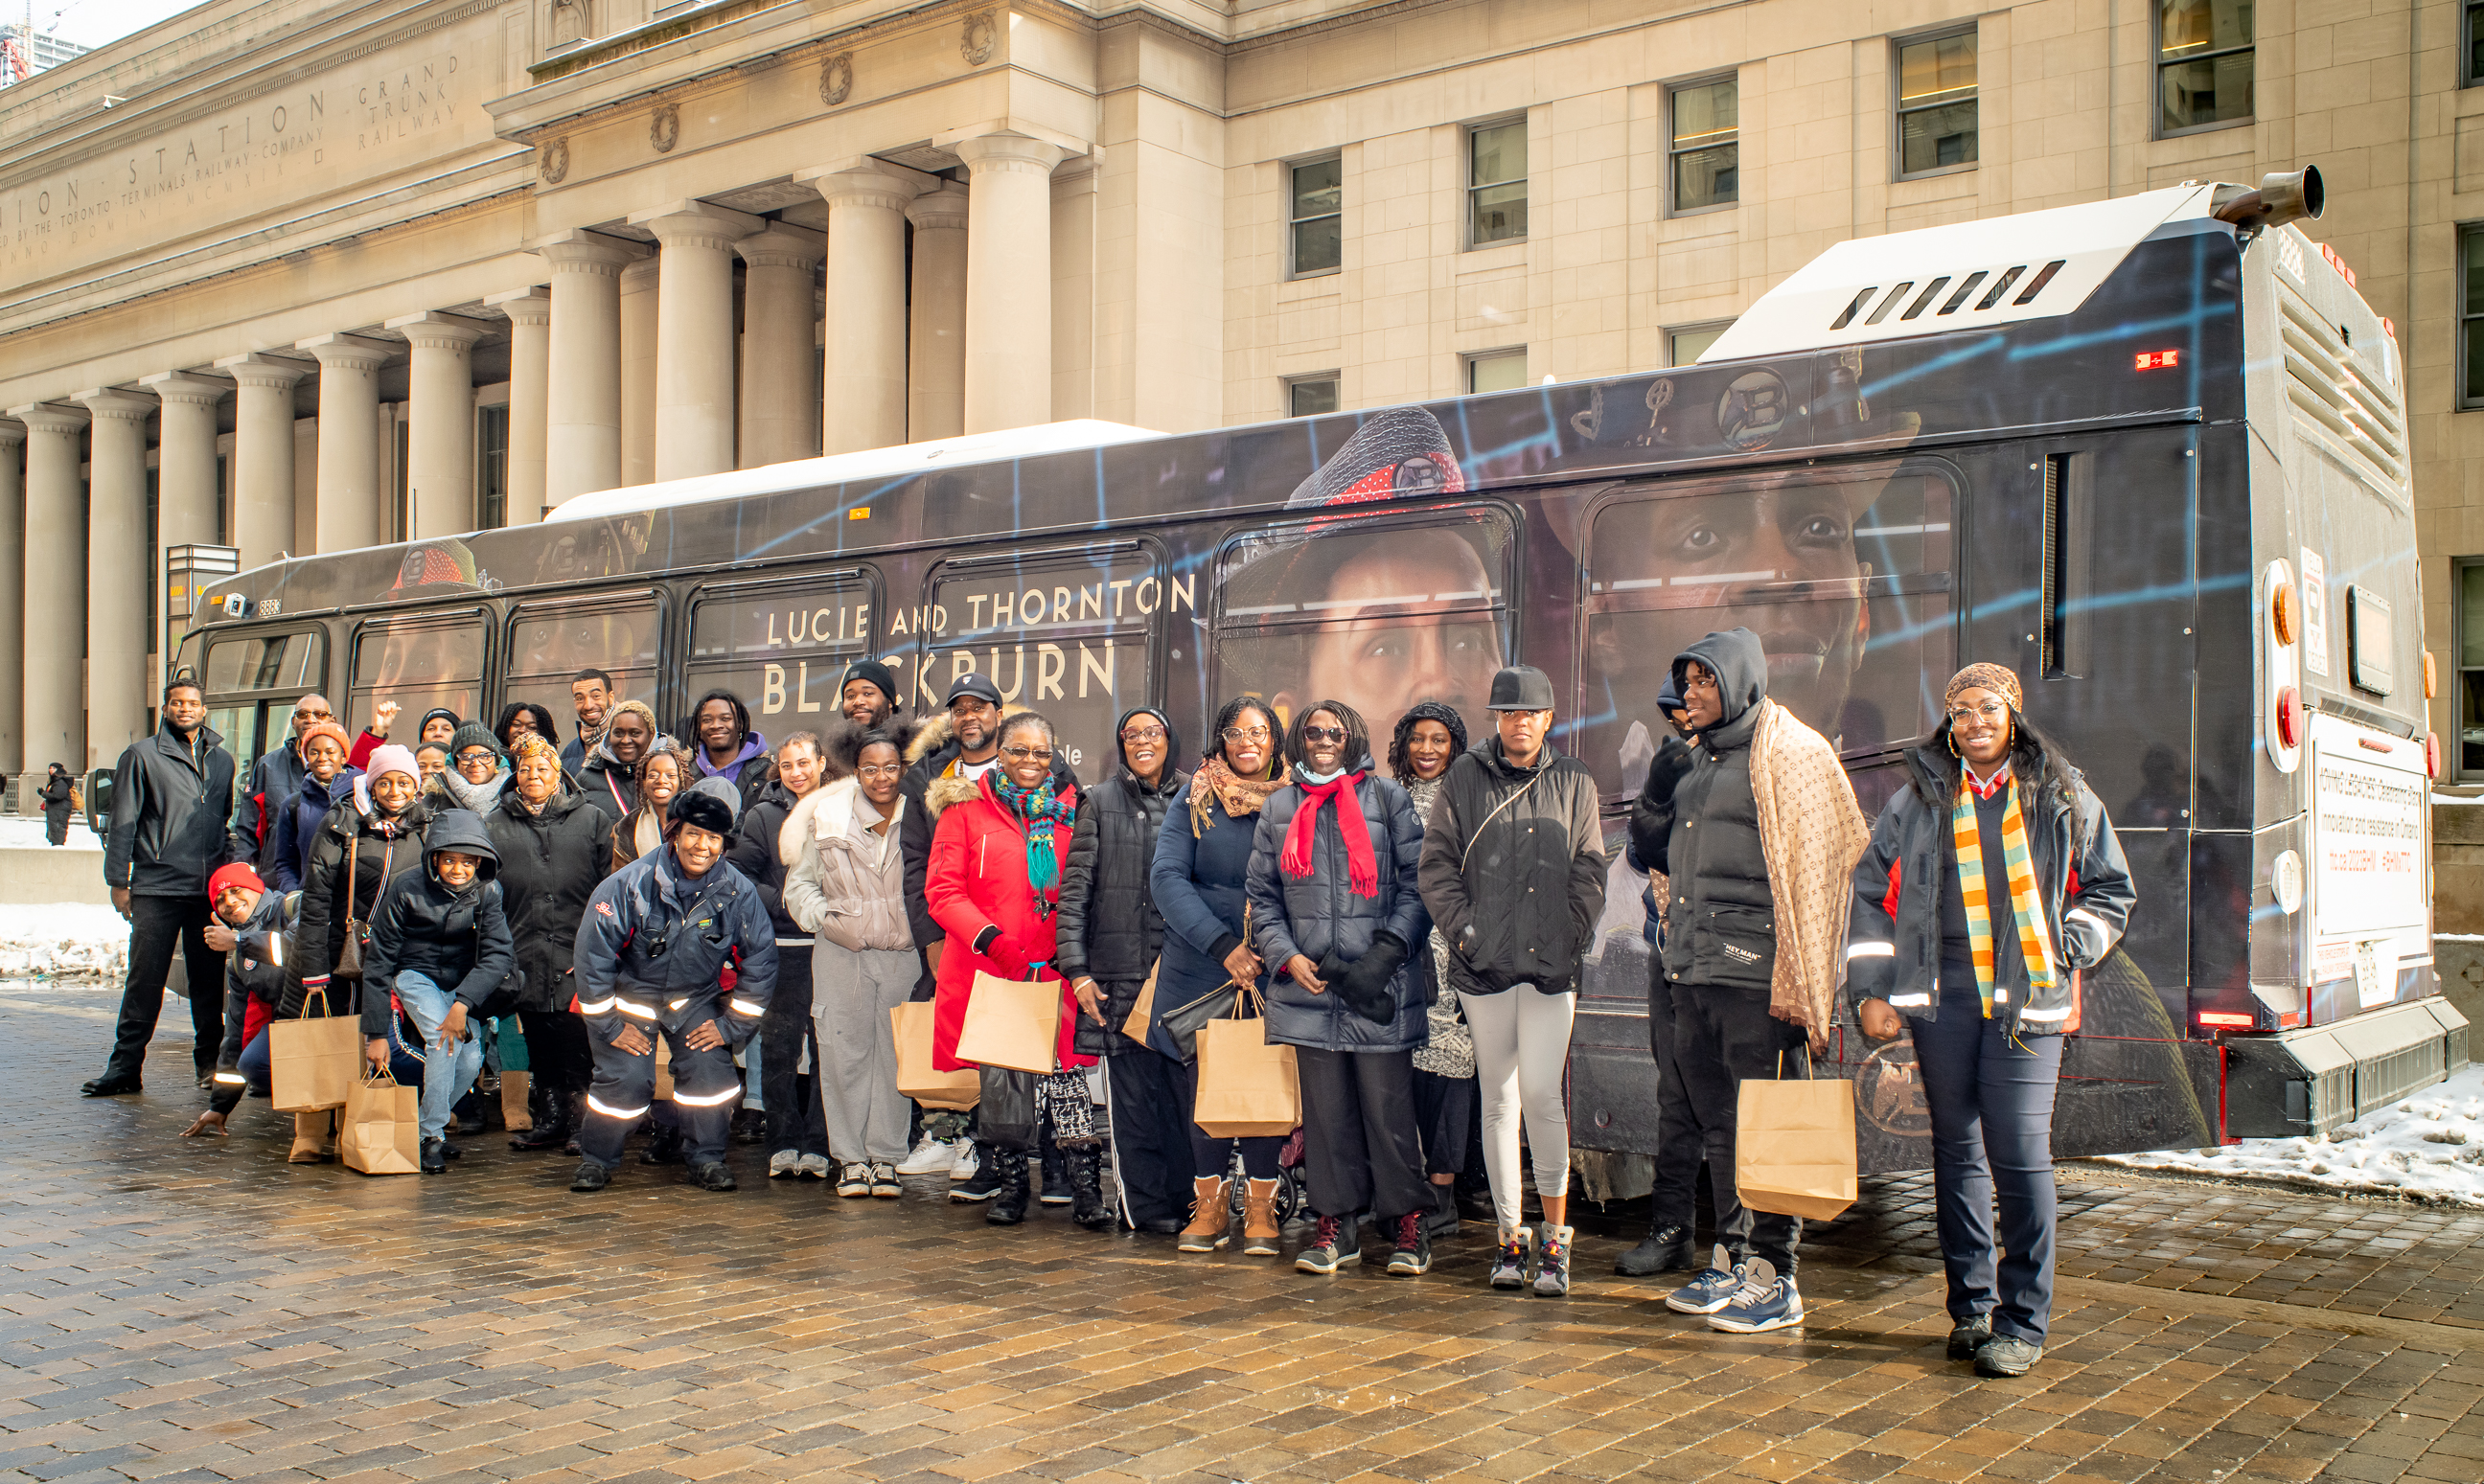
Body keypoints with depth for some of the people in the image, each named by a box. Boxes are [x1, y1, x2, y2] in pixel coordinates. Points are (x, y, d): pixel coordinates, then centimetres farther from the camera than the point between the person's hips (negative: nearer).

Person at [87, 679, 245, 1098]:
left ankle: (210, 1062, 15)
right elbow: (123, 823, 2)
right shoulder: (141, 756, 4)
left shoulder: (222, 760, 15)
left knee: (209, 980, 6)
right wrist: (118, 880, -2)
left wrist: (238, 863, 6)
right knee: (144, 980, -2)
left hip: (210, 889, 3)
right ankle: (125, 1065, 6)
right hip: (156, 888, -3)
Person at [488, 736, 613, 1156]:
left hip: (578, 952, -2)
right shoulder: (494, 825, 13)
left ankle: (581, 1121, 7)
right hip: (526, 955, 2)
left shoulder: (590, 819, 8)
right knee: (539, 1042, 8)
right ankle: (551, 1120, 18)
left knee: (577, 1039, -3)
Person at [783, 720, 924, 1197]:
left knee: (895, 1054, 2)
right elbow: (800, 881, 13)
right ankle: (850, 1157, 13)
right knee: (844, 1054, 2)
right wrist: (822, 916, -2)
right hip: (841, 953, 1)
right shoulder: (826, 817, 4)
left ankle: (886, 1157, 12)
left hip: (903, 954, 0)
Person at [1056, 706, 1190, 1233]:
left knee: (1183, 1083, 1)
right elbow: (1074, 889, 5)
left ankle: (1182, 1198, 12)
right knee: (1132, 1087, -2)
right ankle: (1146, 1204, 7)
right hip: (1120, 970, -1)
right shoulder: (1100, 802, 8)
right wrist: (1076, 968, -3)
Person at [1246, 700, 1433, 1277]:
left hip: (1380, 986, -3)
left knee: (1388, 1108, -2)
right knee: (1326, 1110, 5)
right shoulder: (1278, 808, 15)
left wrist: (1387, 951, -10)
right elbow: (1263, 895, 16)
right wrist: (1287, 956, 0)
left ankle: (1408, 1222, 9)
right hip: (1310, 986, 3)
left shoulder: (1387, 798, 6)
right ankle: (1336, 1225, 14)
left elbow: (1417, 883, 2)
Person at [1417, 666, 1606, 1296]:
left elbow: (1589, 873, 9)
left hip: (1552, 964, -1)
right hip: (1484, 963, 1)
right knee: (1499, 1100, 7)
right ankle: (1510, 1236, 16)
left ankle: (1555, 1235, 3)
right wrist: (1464, 928, -5)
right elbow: (1437, 863, 5)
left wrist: (1573, 940, -2)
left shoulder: (1574, 781, 9)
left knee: (1542, 1096, -10)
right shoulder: (1466, 777, 7)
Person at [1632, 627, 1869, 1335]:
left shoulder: (1789, 754, -8)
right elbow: (1657, 852, 23)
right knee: (1721, 1123, 14)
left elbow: (1813, 868, -13)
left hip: (1754, 972, -8)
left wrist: (1802, 982, -17)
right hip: (1693, 971, 8)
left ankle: (1774, 1279, 6)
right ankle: (1731, 1262, 24)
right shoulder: (1696, 758, 17)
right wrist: (1657, 791, 5)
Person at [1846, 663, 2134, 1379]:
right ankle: (1971, 1307, 19)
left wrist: (2066, 950, -2)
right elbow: (1872, 893, 10)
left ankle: (2023, 1322, 1)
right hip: (1940, 997, 2)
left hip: (2026, 1000, -2)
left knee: (2020, 1153, -9)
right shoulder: (1918, 800, 9)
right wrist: (1870, 990, 2)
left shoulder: (2063, 798, 8)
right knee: (1957, 1151, 9)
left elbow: (2110, 891, 15)